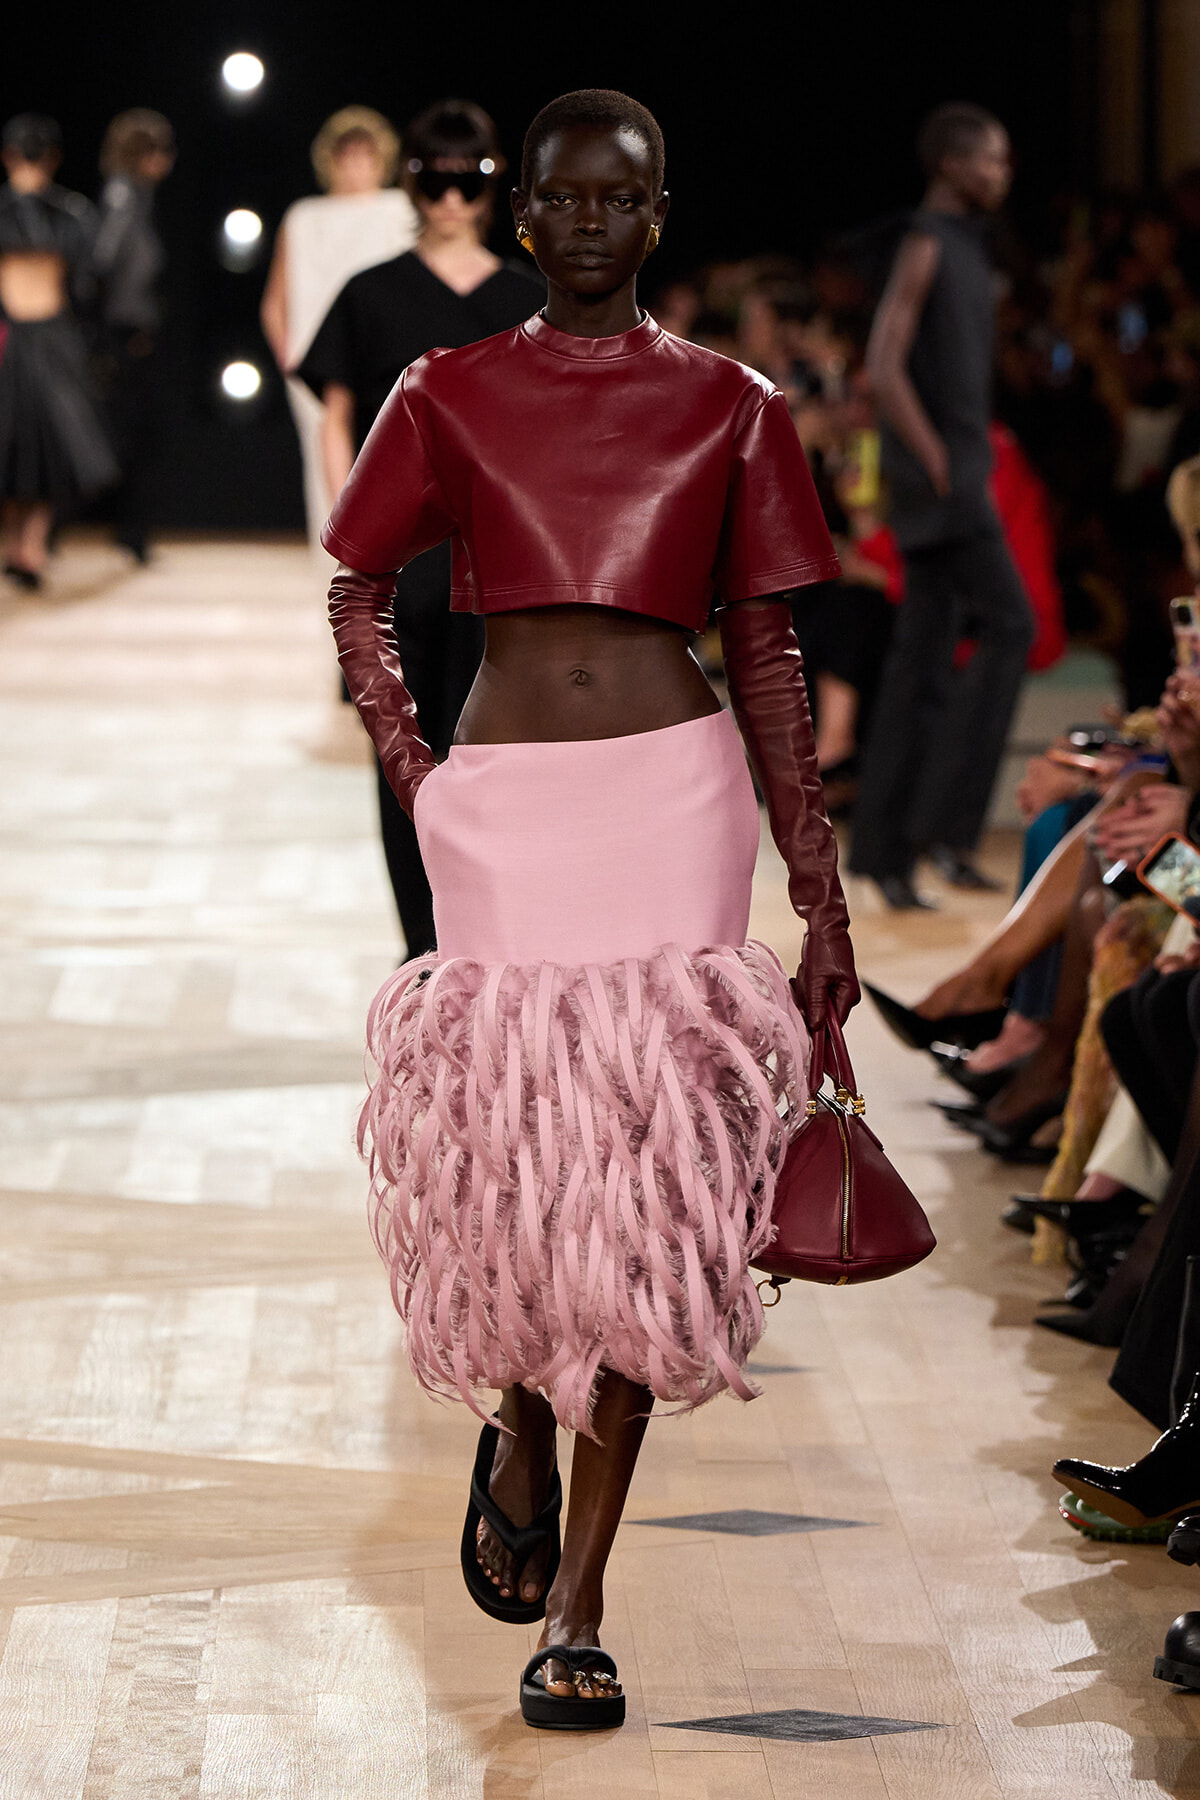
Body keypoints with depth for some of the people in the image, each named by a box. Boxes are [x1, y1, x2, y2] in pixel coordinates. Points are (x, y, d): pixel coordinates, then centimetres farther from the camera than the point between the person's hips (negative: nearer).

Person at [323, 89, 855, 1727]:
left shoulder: (730, 407, 8)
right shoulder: (450, 397, 8)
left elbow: (767, 654, 9)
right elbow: (358, 594, 17)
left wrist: (823, 897, 7)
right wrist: (412, 778, 4)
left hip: (674, 792, 0)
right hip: (503, 806, 0)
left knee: (648, 1167, -5)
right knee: (509, 1139, -2)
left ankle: (577, 1600, 0)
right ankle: (520, 1433, 33)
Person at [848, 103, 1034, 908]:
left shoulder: (964, 246, 19)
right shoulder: (926, 246, -10)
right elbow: (884, 367, -18)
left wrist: (969, 468, 16)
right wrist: (939, 464, -19)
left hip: (961, 473, 9)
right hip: (941, 472, -9)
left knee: (925, 657, 8)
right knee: (1008, 625, -14)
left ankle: (886, 849, 10)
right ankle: (945, 820, -14)